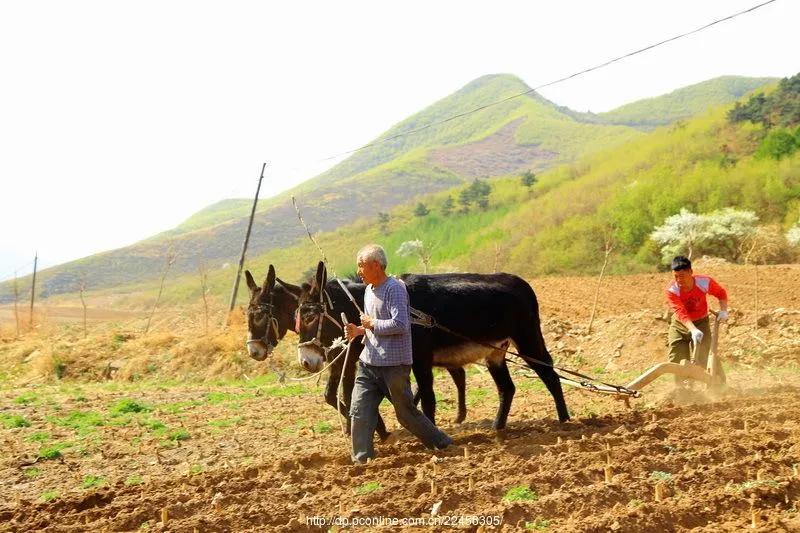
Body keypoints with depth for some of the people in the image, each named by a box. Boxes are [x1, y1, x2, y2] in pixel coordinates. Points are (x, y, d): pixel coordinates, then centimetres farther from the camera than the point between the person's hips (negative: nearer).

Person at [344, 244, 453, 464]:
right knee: (358, 413, 1)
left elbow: (400, 324, -25)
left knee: (406, 413, 4)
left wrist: (372, 323, -15)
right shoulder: (369, 290, 13)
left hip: (393, 365, -8)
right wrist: (359, 330, 5)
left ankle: (445, 446, 21)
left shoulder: (394, 289, -15)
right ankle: (362, 460, 8)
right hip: (368, 363, 8)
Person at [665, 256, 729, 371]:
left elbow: (721, 293, 1)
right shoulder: (671, 290, -25)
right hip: (680, 325, 0)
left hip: (701, 323, 0)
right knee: (676, 362, -5)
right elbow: (681, 313, -35)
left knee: (700, 363, -7)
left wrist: (723, 310, -14)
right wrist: (693, 330, -49)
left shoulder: (705, 282, -20)